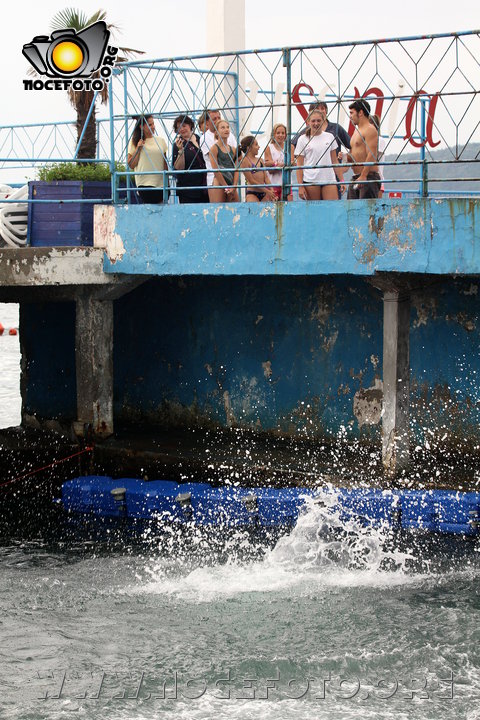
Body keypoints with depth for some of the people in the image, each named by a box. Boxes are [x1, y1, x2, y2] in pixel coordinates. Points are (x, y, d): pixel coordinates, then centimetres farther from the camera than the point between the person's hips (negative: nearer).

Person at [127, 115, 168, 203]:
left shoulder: (161, 140, 12)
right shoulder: (135, 142, 4)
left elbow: (165, 163, 16)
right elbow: (131, 165, 1)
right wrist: (138, 149, -6)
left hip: (161, 183, 3)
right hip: (145, 184, -3)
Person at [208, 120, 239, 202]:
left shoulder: (233, 150, 13)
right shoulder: (214, 148, -2)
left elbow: (236, 170, 7)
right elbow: (216, 170, -9)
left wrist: (234, 187, -7)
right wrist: (226, 187, -11)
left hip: (232, 188, 5)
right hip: (218, 185, -5)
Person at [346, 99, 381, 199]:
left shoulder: (370, 130, -9)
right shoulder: (357, 131, 22)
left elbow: (371, 155, -19)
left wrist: (363, 176, -25)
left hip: (368, 176, -10)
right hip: (355, 178, 10)